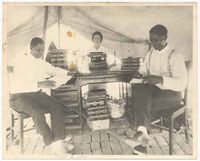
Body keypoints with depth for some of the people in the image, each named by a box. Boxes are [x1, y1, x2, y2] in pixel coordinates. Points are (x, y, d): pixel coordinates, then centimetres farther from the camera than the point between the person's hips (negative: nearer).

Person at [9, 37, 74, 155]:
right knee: (37, 112, -33)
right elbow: (19, 84, -23)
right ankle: (51, 144, -21)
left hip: (37, 93, 6)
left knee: (58, 107, -17)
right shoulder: (21, 61, -12)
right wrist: (39, 84, -35)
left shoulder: (41, 62, 8)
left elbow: (54, 70, 24)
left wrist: (67, 73, 7)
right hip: (19, 97, -6)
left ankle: (59, 141, -19)